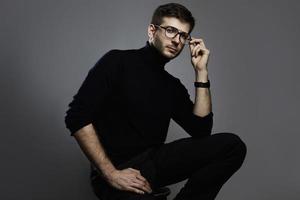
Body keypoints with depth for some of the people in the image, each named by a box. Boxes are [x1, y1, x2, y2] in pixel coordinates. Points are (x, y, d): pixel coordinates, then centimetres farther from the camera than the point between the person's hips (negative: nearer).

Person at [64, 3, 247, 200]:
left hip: (155, 161, 6)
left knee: (232, 145, -10)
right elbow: (78, 118, -13)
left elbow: (201, 129, 2)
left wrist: (201, 72, 1)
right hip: (117, 168, -5)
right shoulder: (118, 61, -4)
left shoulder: (173, 86, 13)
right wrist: (111, 174, -19)